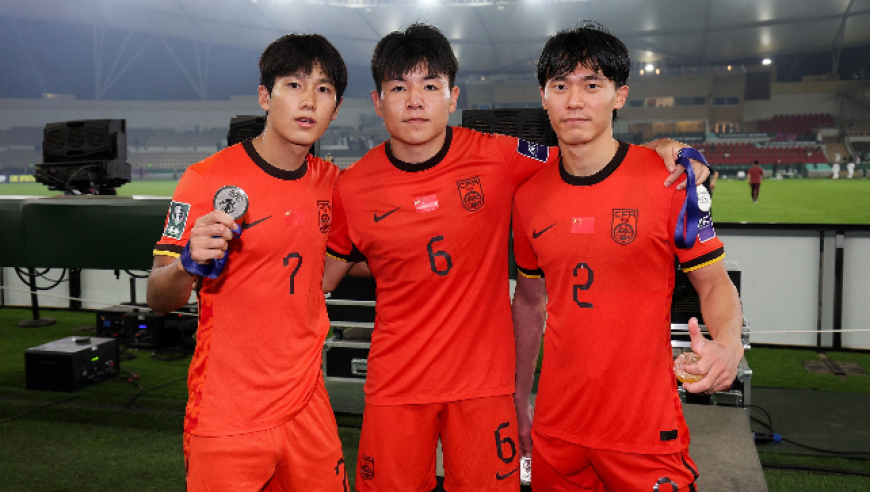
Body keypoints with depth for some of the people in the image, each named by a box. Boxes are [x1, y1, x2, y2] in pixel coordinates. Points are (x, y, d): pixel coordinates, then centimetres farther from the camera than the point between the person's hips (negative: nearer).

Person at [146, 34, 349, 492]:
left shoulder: (331, 181, 3)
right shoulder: (207, 179, -12)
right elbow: (158, 299, -9)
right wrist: (190, 263, -29)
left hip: (307, 407, 5)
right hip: (227, 418, -4)